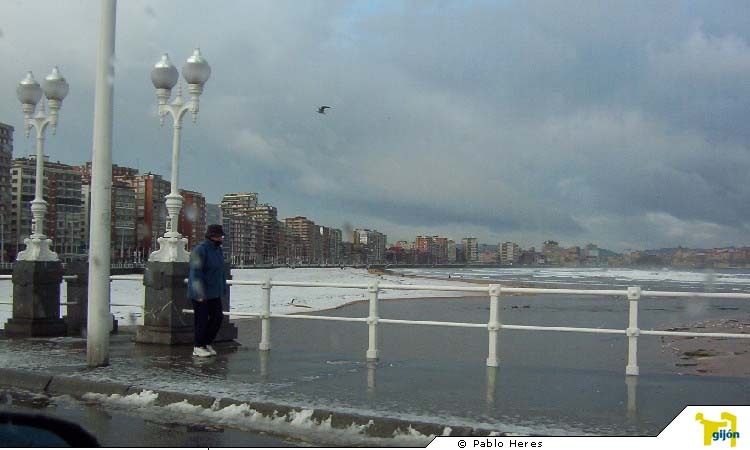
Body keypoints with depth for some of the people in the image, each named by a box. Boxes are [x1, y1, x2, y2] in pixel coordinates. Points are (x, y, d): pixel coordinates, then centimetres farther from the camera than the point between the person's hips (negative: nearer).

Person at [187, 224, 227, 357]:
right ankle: (198, 347, 13)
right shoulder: (200, 250, -18)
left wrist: (223, 288, 17)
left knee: (217, 316, 7)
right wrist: (200, 294, -24)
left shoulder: (218, 249, 10)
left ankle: (207, 343, 22)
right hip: (201, 293, -8)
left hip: (214, 292, 8)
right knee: (202, 319, 0)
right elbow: (195, 272, -22)